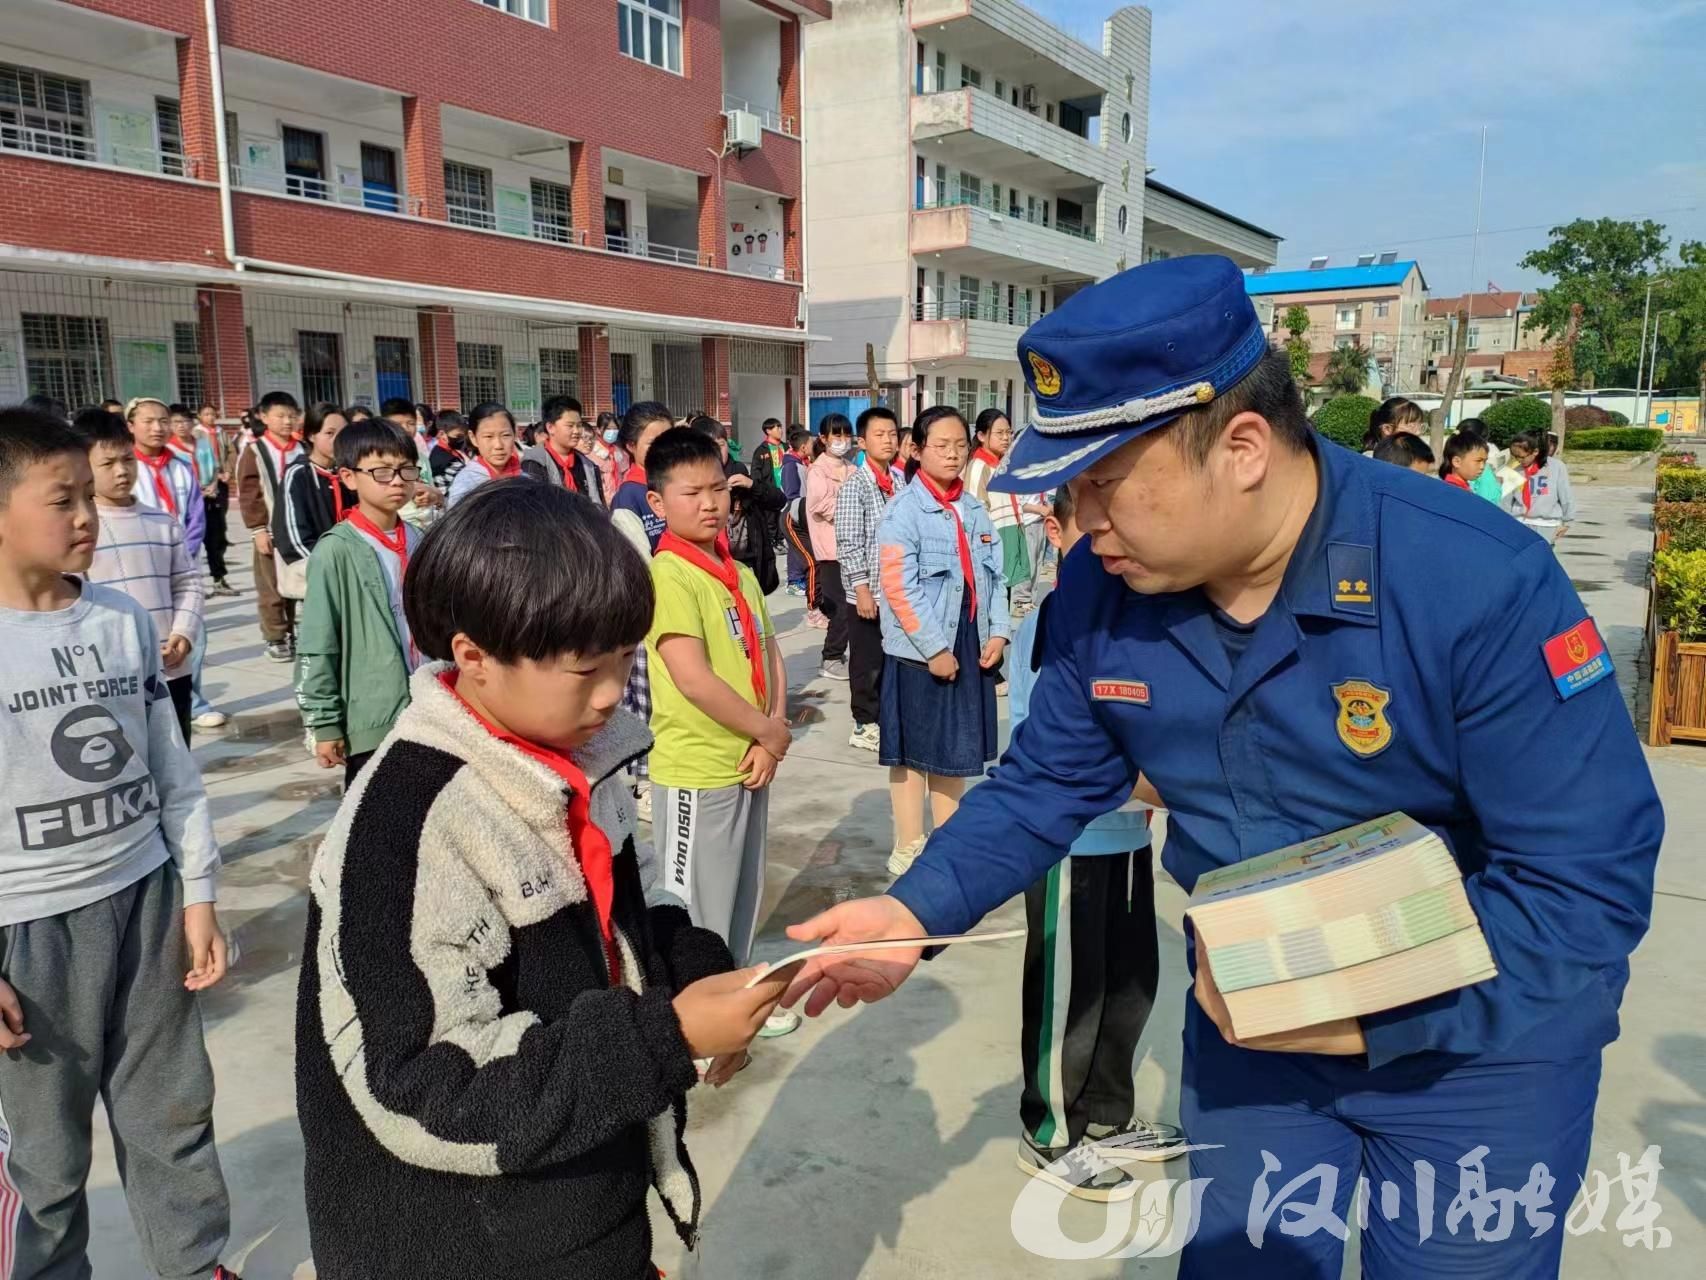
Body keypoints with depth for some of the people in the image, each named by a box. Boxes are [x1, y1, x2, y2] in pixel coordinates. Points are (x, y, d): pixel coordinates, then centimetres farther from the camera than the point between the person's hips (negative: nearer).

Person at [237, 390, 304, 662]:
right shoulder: (254, 451, -3)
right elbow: (248, 494, -6)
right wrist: (258, 529, -11)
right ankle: (275, 638, 9)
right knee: (272, 588, 1)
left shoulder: (303, 450, 9)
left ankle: (293, 633, 20)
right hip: (272, 530, -4)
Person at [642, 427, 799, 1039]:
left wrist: (769, 740, -5)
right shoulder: (667, 577, -17)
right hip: (696, 772, -8)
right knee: (694, 906, 7)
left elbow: (769, 655, 9)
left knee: (742, 895, 21)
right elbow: (693, 678, -24)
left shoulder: (741, 575, 9)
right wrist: (770, 732, -14)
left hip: (749, 765, 8)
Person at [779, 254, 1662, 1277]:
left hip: (1477, 1040, -4)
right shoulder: (1103, 588, -13)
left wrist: (1367, 1017, -30)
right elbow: (1046, 783, -2)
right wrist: (915, 913, -14)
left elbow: (1594, 881, -24)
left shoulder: (1482, 585, -28)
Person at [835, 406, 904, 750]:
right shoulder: (855, 485, -9)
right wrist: (861, 587, -17)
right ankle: (865, 725, 16)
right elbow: (848, 542, -13)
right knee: (868, 660, 4)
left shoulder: (900, 482, 8)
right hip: (867, 591, -6)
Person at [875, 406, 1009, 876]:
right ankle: (908, 849, 19)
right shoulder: (904, 510, -11)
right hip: (920, 651, -6)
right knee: (913, 750, 6)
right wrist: (934, 648, -17)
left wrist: (998, 631, -3)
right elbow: (899, 588, -16)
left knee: (954, 748, 15)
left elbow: (994, 576, 9)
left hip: (970, 645, 6)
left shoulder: (974, 509, 8)